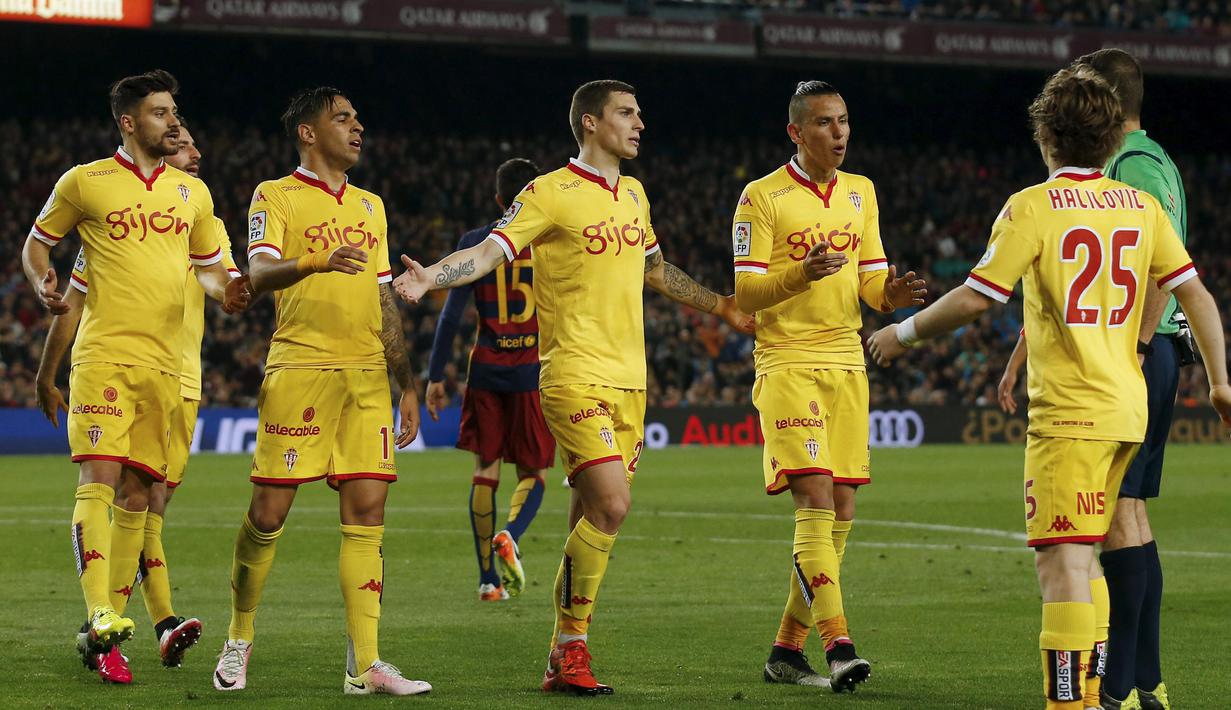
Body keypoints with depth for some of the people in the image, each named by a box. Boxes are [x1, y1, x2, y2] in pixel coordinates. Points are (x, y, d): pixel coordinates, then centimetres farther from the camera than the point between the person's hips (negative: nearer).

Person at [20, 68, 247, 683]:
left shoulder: (193, 193, 14)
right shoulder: (85, 183, 2)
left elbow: (209, 266, 24)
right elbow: (36, 244, 13)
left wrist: (224, 290, 1)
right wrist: (43, 284, -8)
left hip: (165, 361, 5)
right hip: (104, 352, -5)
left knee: (137, 490, 5)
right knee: (99, 477, -17)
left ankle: (107, 623, 11)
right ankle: (101, 616, -26)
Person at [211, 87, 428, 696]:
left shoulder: (369, 205, 21)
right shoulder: (276, 196, 3)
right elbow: (259, 273, -15)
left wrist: (406, 383, 19)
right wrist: (319, 261, -34)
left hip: (367, 377, 5)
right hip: (299, 369, -5)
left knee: (366, 513, -3)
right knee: (269, 511, -4)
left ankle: (365, 665, -4)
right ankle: (238, 640, 15)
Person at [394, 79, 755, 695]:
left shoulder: (633, 195, 17)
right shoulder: (551, 193, -6)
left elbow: (656, 270, 32)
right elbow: (490, 251, -15)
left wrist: (723, 308, 39)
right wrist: (430, 276, -33)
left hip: (629, 379, 7)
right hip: (576, 374, -7)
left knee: (592, 519, 6)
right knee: (610, 505, -18)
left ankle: (563, 659, 10)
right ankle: (571, 650, -7)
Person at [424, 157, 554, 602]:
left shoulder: (474, 244, 2)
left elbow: (451, 315, 0)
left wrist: (435, 377, 4)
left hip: (485, 371, 1)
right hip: (534, 372, -1)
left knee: (485, 471, 9)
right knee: (533, 474, 8)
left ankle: (488, 578, 5)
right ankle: (509, 536, -23)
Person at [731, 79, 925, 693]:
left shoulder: (860, 194, 14)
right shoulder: (762, 198, -5)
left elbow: (871, 279, 15)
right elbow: (746, 292, -8)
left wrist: (890, 292, -8)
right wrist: (801, 273, -26)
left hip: (847, 366, 6)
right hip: (788, 364, -6)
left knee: (840, 511, 5)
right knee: (814, 499, -17)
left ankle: (787, 650, 15)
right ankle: (837, 645, -23)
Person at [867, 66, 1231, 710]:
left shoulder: (1033, 207, -9)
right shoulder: (1141, 205, 8)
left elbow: (972, 300, -12)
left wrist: (903, 333, 3)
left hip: (1069, 412, -7)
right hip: (1129, 408, 7)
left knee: (1062, 559, -10)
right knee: (1082, 555, 19)